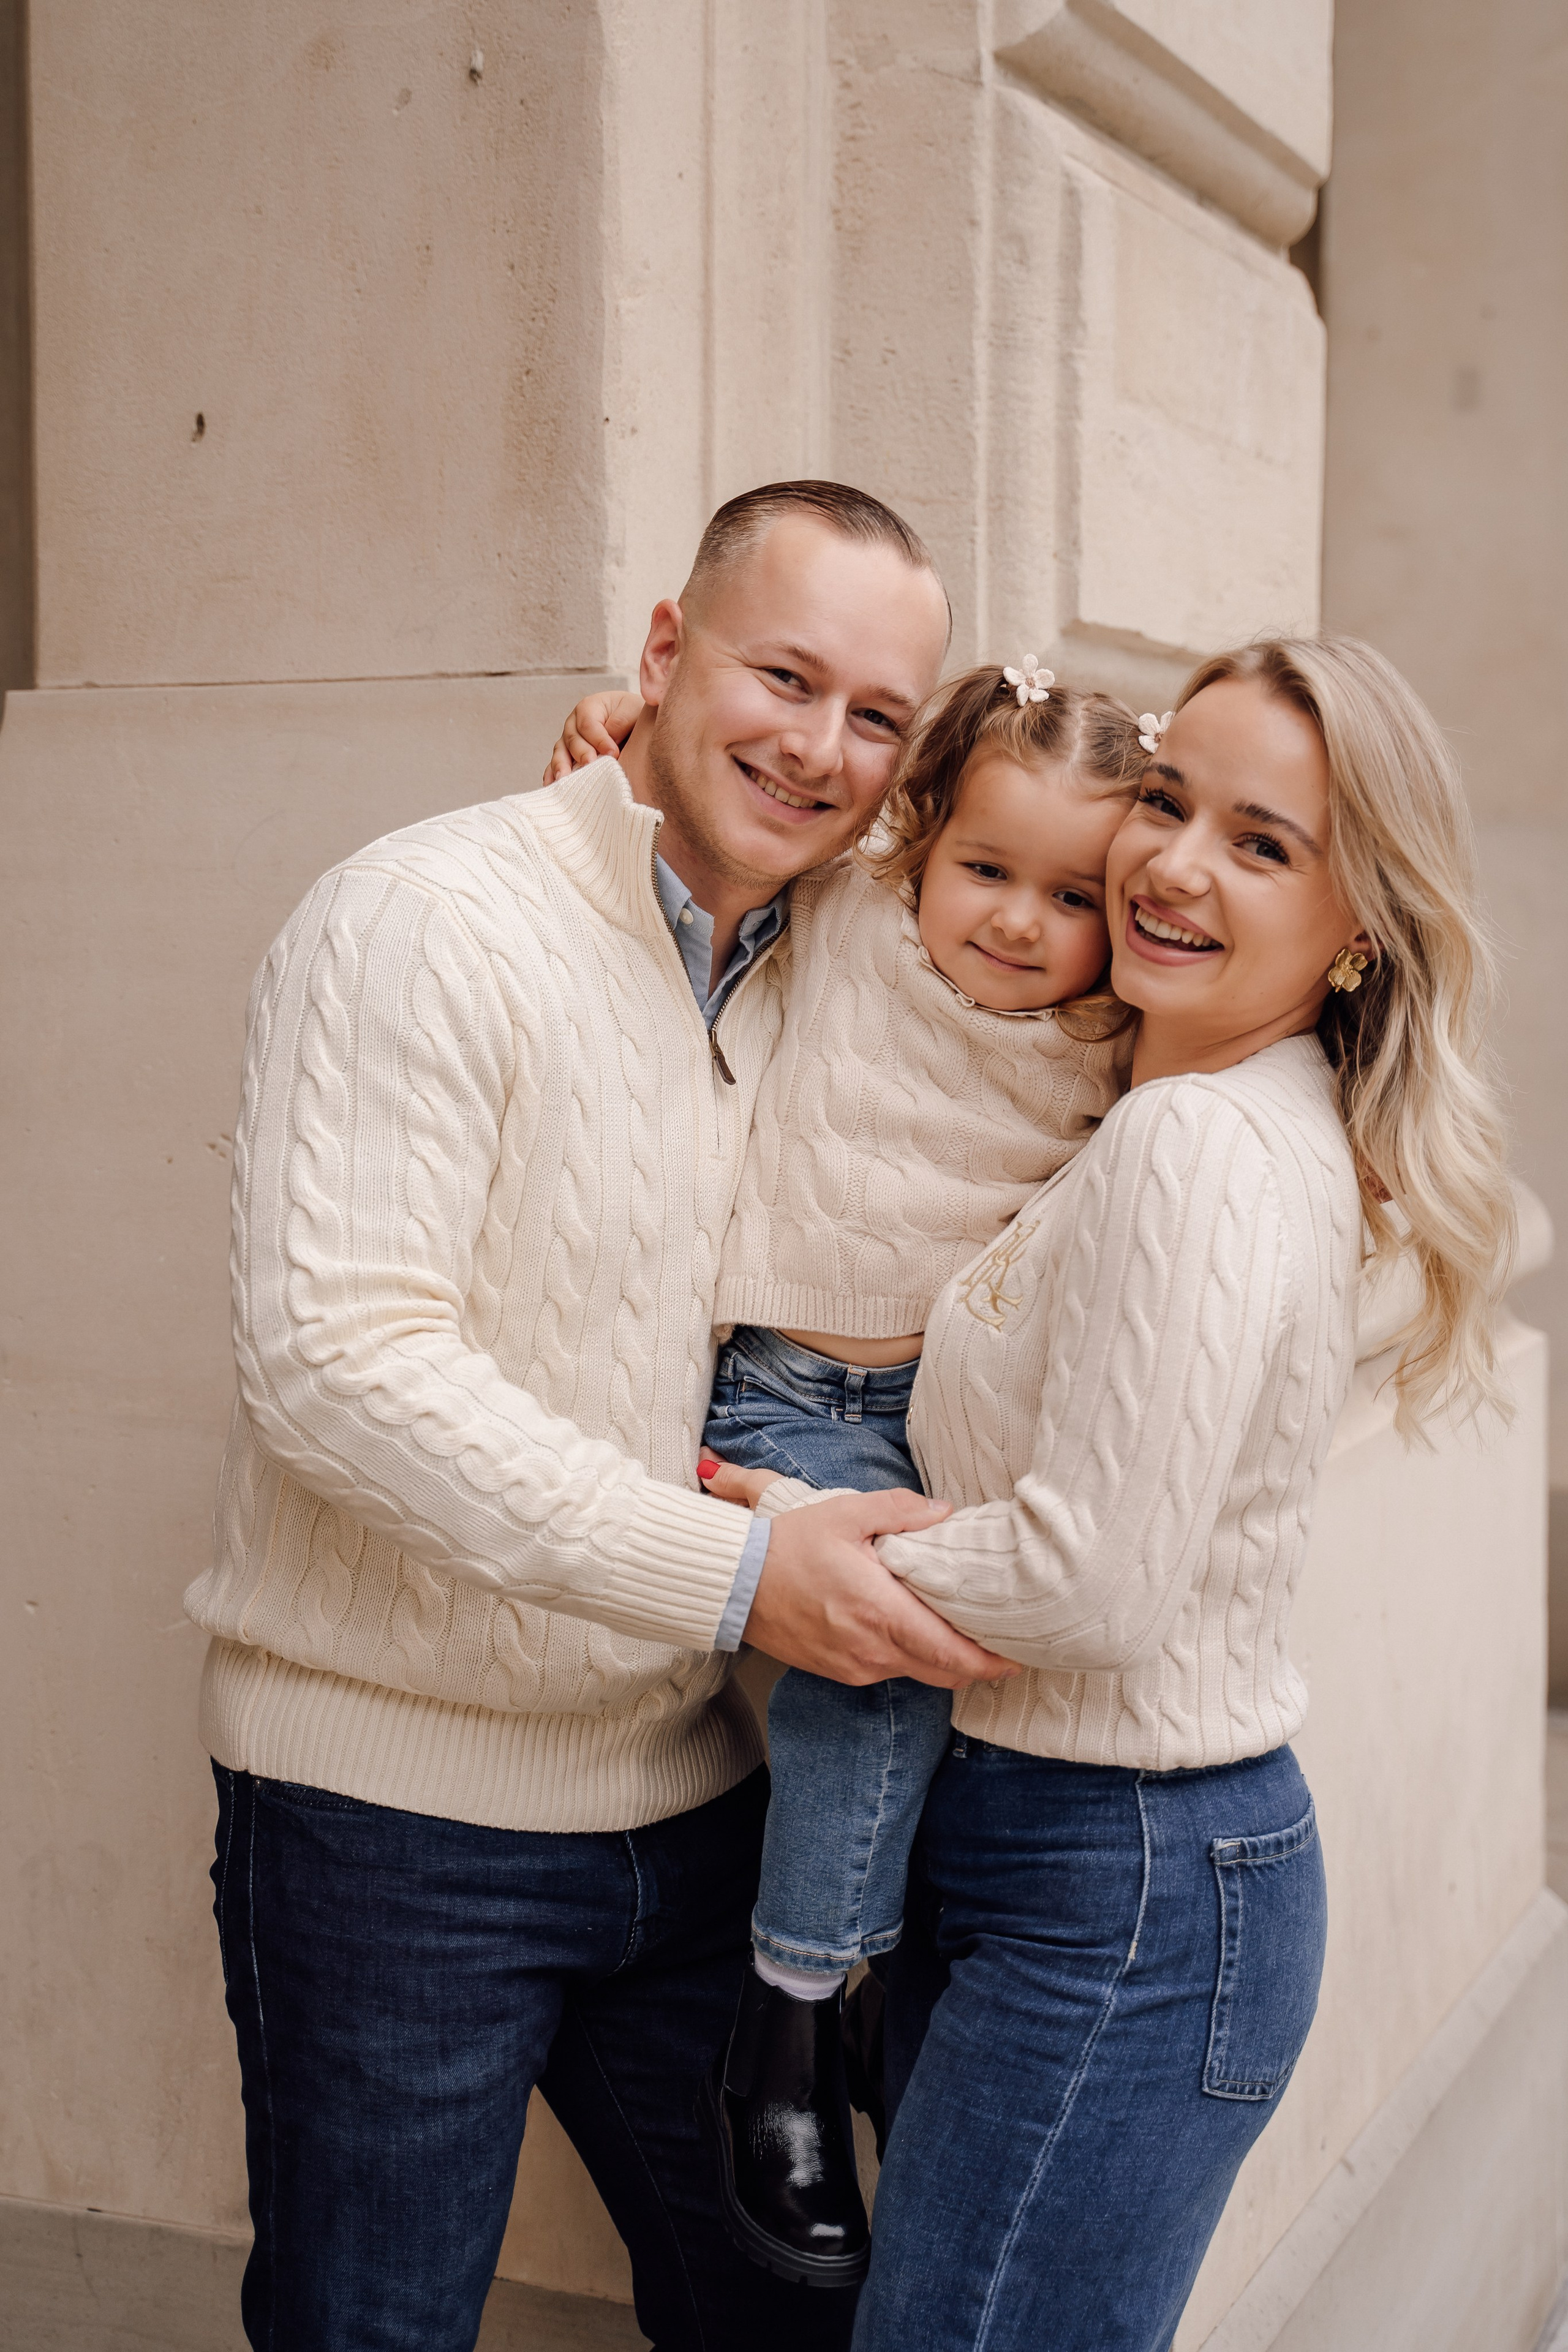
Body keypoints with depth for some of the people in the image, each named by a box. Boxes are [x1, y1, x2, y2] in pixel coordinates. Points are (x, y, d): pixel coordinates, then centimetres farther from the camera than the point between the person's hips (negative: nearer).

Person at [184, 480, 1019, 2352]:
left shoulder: (816, 982, 8)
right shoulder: (428, 921, -15)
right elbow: (332, 1359, -24)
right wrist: (736, 1572, -25)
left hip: (683, 1791, 7)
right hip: (391, 1797, -6)